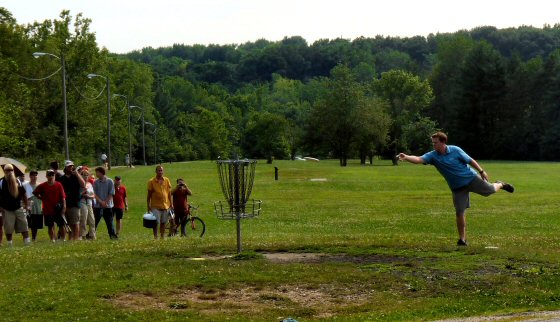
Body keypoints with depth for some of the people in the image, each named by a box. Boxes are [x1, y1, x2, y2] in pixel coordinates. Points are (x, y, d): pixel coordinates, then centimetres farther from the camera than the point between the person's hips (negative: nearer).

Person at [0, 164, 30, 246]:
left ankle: (27, 242, 5)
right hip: (7, 210, -3)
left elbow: (23, 194, 12)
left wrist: (26, 205, 8)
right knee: (8, 229, 2)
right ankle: (9, 244, 11)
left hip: (18, 208, 3)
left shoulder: (18, 181, 5)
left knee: (24, 227, 1)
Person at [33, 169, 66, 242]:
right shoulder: (42, 186, 0)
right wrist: (41, 198, 5)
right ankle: (52, 239, 15)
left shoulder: (59, 185, -3)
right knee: (50, 226, 8)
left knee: (61, 225, 2)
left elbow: (63, 197, -5)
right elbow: (35, 193, 16)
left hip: (58, 210, -1)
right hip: (47, 210, 1)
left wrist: (64, 206, -13)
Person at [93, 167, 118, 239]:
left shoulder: (110, 181, -1)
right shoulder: (96, 182, 4)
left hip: (108, 206, -1)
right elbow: (94, 194, 0)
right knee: (95, 221, 2)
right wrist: (101, 202, -13)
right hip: (98, 206, 1)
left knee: (109, 222, 2)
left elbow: (111, 194, -2)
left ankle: (112, 235, 9)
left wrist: (106, 202, -13)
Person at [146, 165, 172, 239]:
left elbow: (169, 193, 12)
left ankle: (162, 237, 17)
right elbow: (149, 195, 0)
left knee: (163, 222, 9)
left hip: (165, 205, 3)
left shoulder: (166, 180, 6)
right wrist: (148, 206, -3)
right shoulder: (151, 181, -4)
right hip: (155, 206, -3)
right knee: (156, 223, -4)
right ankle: (155, 238, 4)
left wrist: (171, 204, 10)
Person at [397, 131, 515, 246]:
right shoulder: (433, 155, -11)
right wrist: (406, 157, -43)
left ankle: (500, 185, 45)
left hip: (471, 178, -1)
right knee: (459, 212, -4)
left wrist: (481, 171, -3)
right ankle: (462, 239, 6)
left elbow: (470, 160, -5)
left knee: (490, 190, 7)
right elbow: (418, 159, -25)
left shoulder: (455, 150, -14)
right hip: (457, 187, 1)